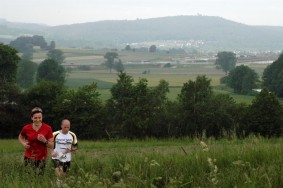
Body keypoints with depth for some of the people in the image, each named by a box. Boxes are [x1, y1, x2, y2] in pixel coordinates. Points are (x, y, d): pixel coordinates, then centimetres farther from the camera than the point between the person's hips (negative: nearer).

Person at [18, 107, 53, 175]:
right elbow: (20, 137, 16)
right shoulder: (26, 128, -6)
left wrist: (45, 141, -22)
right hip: (29, 157, 0)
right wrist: (23, 143, -4)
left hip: (41, 158, 0)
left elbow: (51, 145, -3)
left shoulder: (48, 128, -8)